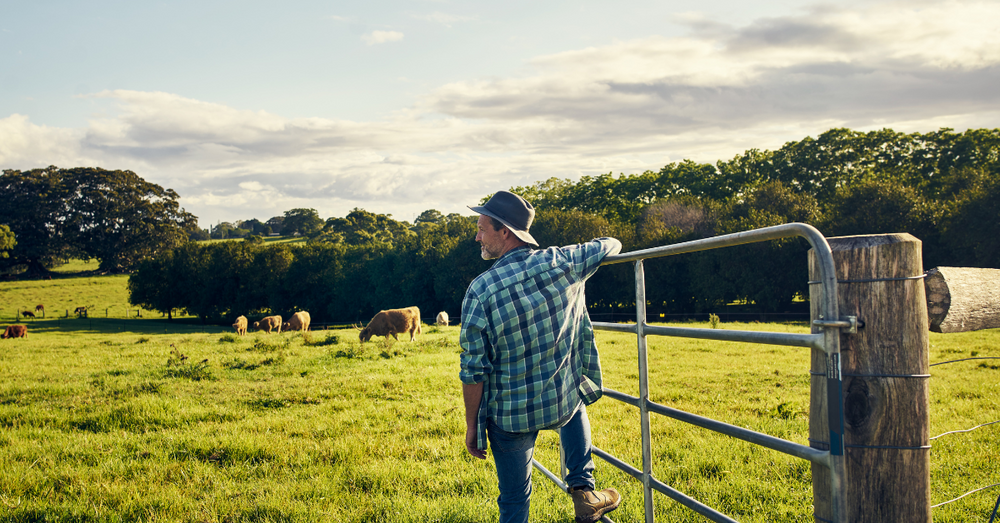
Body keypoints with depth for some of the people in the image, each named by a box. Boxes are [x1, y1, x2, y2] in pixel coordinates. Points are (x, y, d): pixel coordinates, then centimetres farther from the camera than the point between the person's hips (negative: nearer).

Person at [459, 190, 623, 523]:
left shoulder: (480, 290, -17)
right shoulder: (562, 263, -9)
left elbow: (474, 371, -15)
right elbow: (610, 245, 12)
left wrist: (471, 426, -2)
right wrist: (607, 247, 36)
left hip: (510, 416, -2)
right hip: (564, 403, 3)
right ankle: (582, 490, 30)